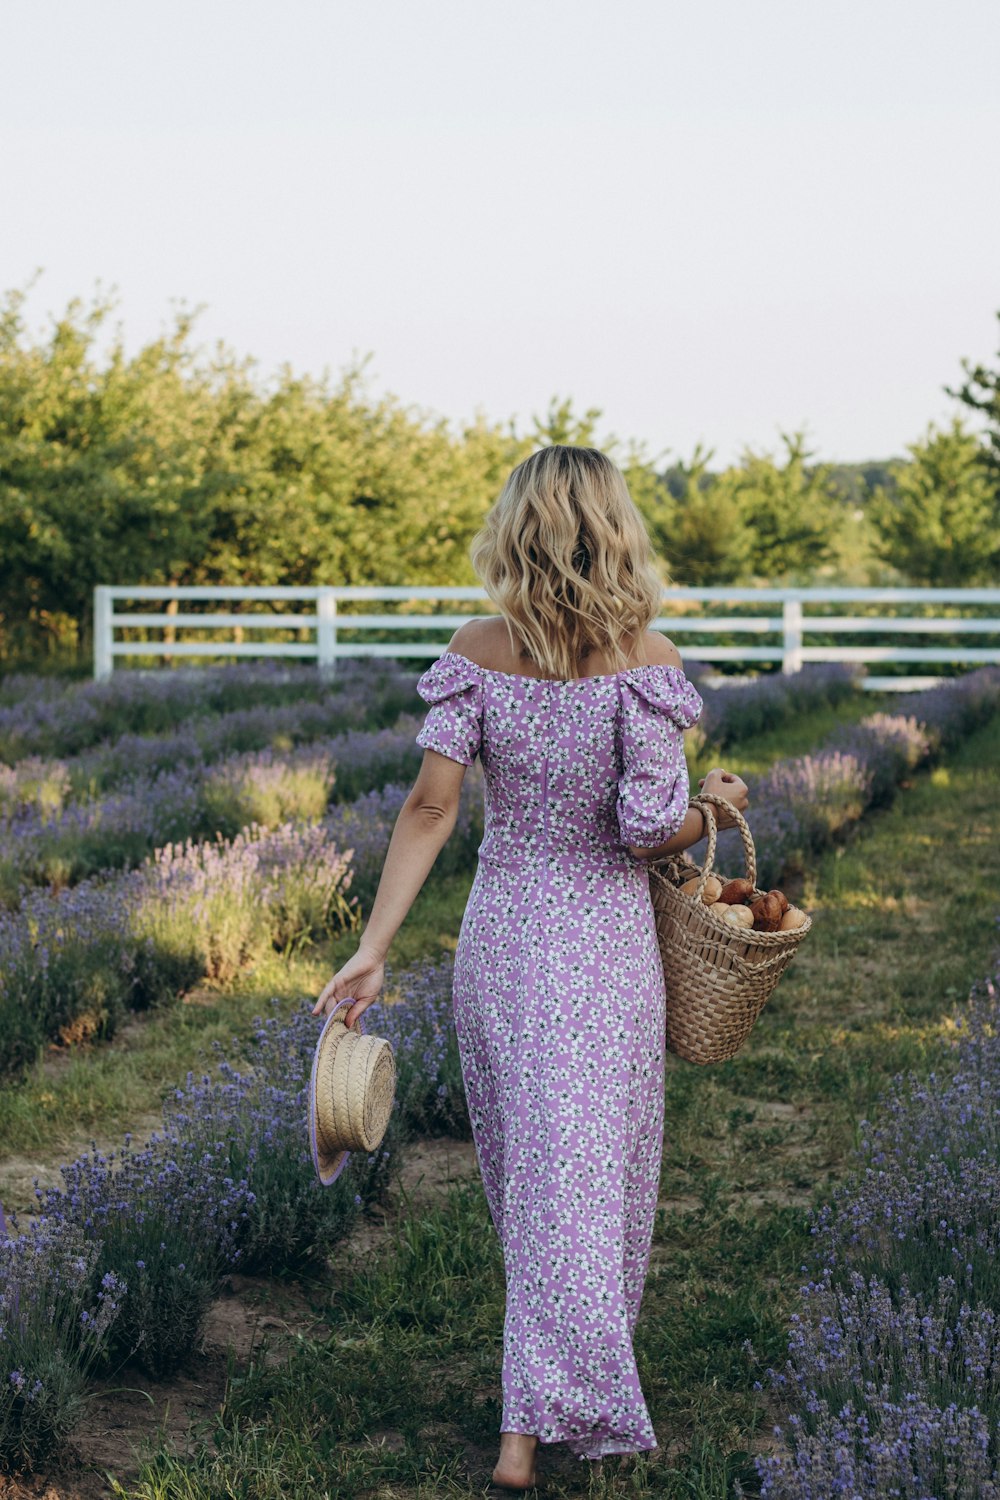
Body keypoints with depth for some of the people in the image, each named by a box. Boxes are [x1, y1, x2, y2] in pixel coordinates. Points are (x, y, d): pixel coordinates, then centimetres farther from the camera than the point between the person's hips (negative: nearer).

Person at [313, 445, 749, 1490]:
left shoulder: (476, 653, -5)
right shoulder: (642, 657, -14)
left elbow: (431, 803, -11)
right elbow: (649, 828, -16)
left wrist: (373, 950, -10)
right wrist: (718, 808, 5)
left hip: (497, 933, 4)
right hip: (603, 944, -4)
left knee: (526, 1162, 20)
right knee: (585, 1175, 4)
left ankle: (535, 1409, 35)